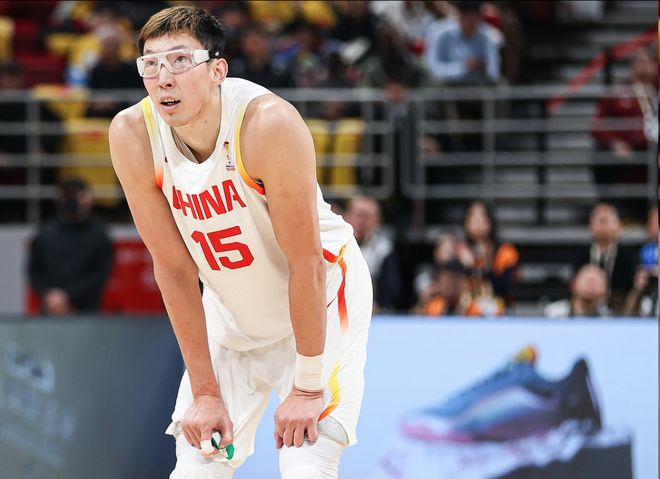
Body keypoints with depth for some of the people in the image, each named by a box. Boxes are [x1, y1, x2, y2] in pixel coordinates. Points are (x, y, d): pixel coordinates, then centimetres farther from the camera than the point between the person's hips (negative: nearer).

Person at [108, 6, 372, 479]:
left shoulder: (269, 123, -31)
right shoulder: (132, 135, -19)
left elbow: (307, 266, -25)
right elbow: (175, 270, -11)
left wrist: (307, 388, -21)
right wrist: (205, 391, -10)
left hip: (320, 299, -4)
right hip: (230, 312, 4)